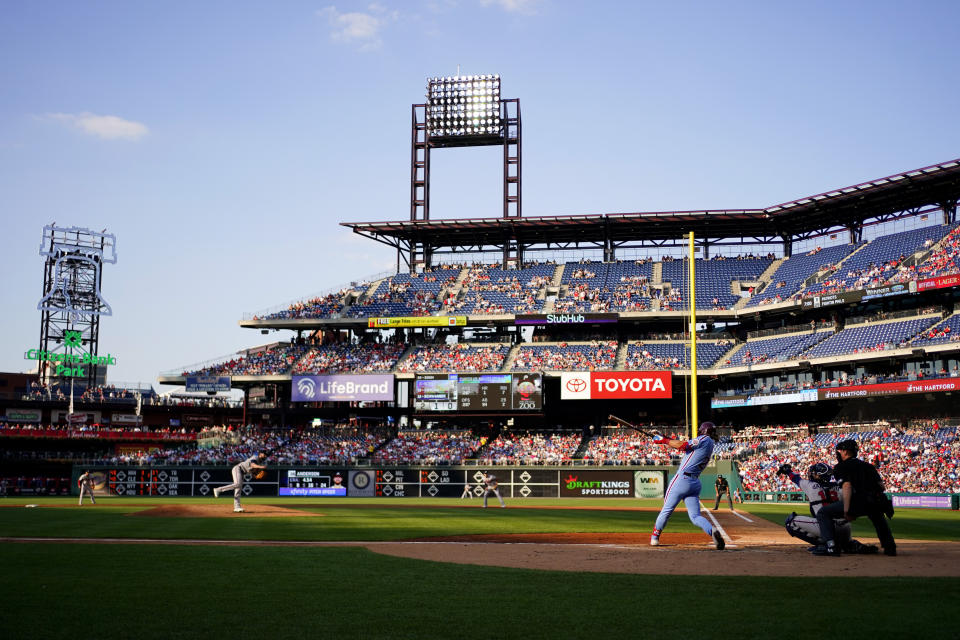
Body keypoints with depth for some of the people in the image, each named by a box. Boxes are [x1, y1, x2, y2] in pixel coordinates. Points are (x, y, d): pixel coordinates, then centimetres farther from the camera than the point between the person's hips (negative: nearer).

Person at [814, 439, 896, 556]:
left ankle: (831, 547, -9)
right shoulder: (869, 466, 27)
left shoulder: (840, 467, 9)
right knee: (878, 513, 42)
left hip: (858, 503, -6)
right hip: (877, 503, 6)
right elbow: (881, 486, 16)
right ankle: (889, 546, 29)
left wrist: (846, 511, -13)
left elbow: (847, 486, -9)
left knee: (823, 513, 5)